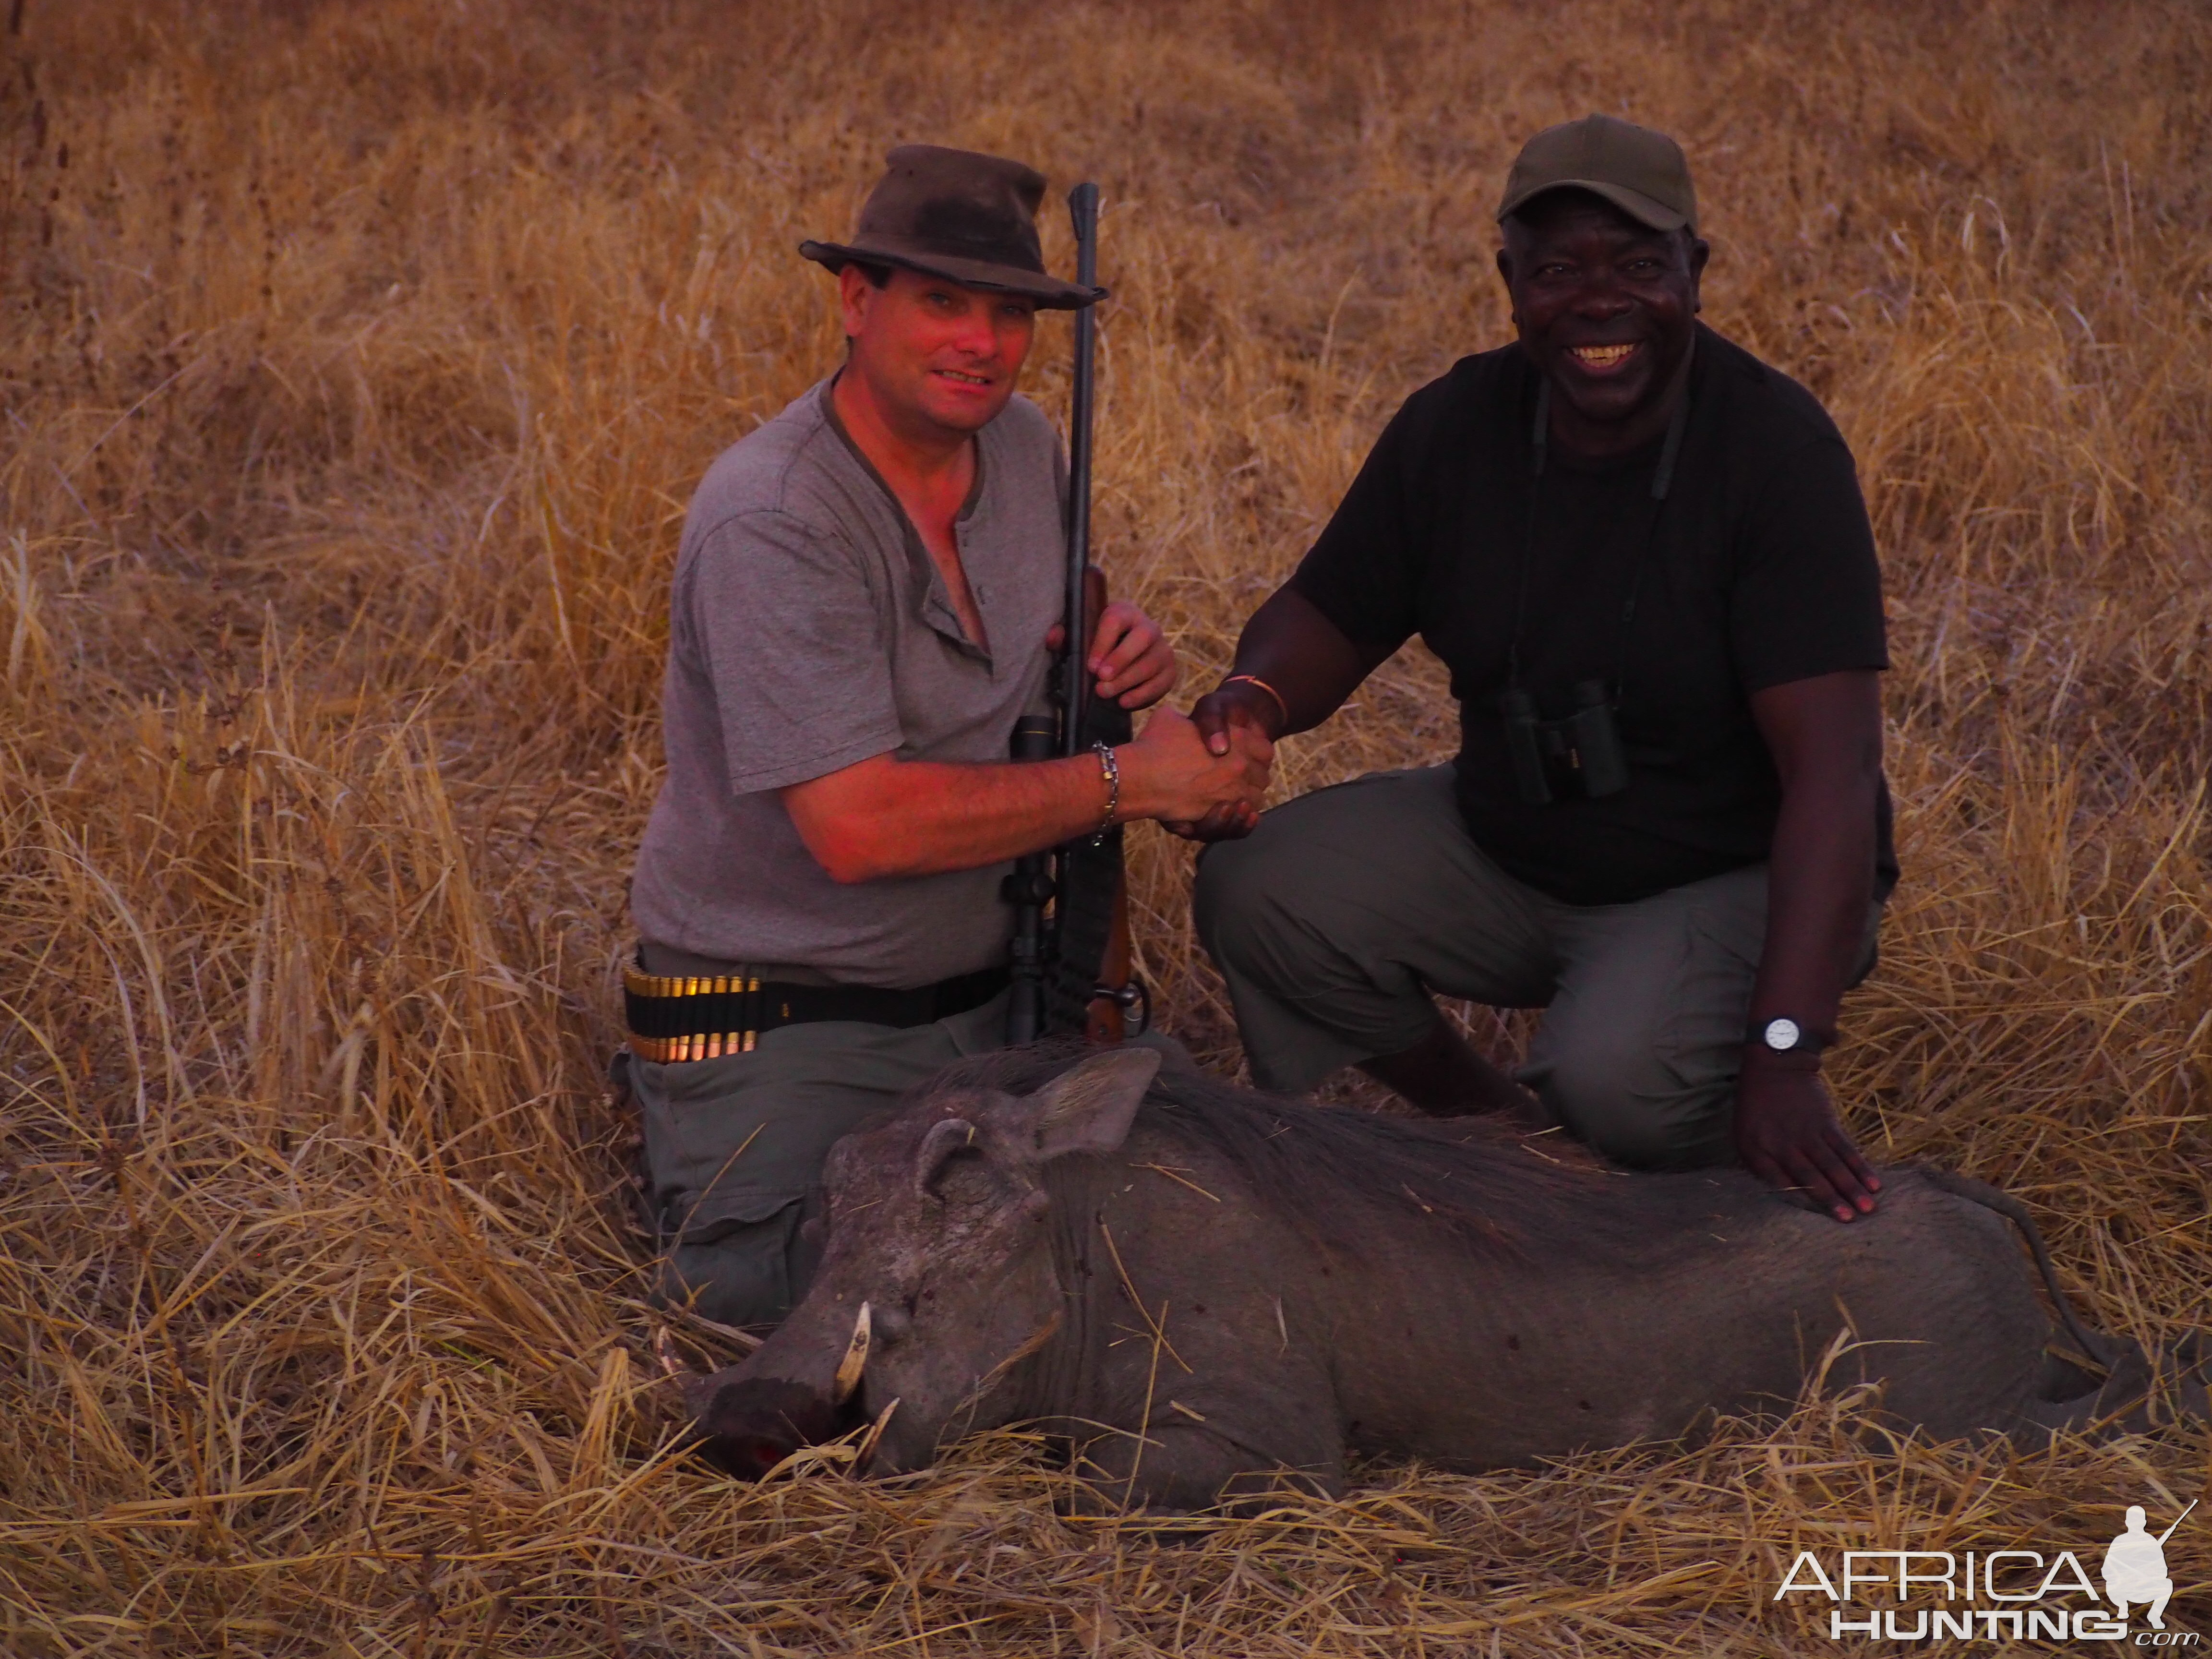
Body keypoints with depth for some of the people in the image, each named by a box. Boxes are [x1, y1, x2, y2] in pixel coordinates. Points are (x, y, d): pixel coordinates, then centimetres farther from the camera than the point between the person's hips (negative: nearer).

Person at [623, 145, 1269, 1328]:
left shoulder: (1025, 446, 3)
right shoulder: (770, 521, -22)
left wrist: (1124, 650, -3)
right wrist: (1126, 783, -21)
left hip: (987, 995, 7)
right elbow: (857, 827, -28)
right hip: (784, 1015, -7)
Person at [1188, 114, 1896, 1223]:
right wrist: (1250, 700, -22)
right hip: (1503, 847, 6)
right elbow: (1328, 621, 5)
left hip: (1733, 879, -5)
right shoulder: (1456, 426, -7)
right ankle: (1485, 1126, 10)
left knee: (1613, 1076, -34)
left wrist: (1783, 1056, -38)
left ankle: (1746, 1176, 4)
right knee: (1254, 892, -13)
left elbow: (1833, 772, -29)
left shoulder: (1775, 450, -23)